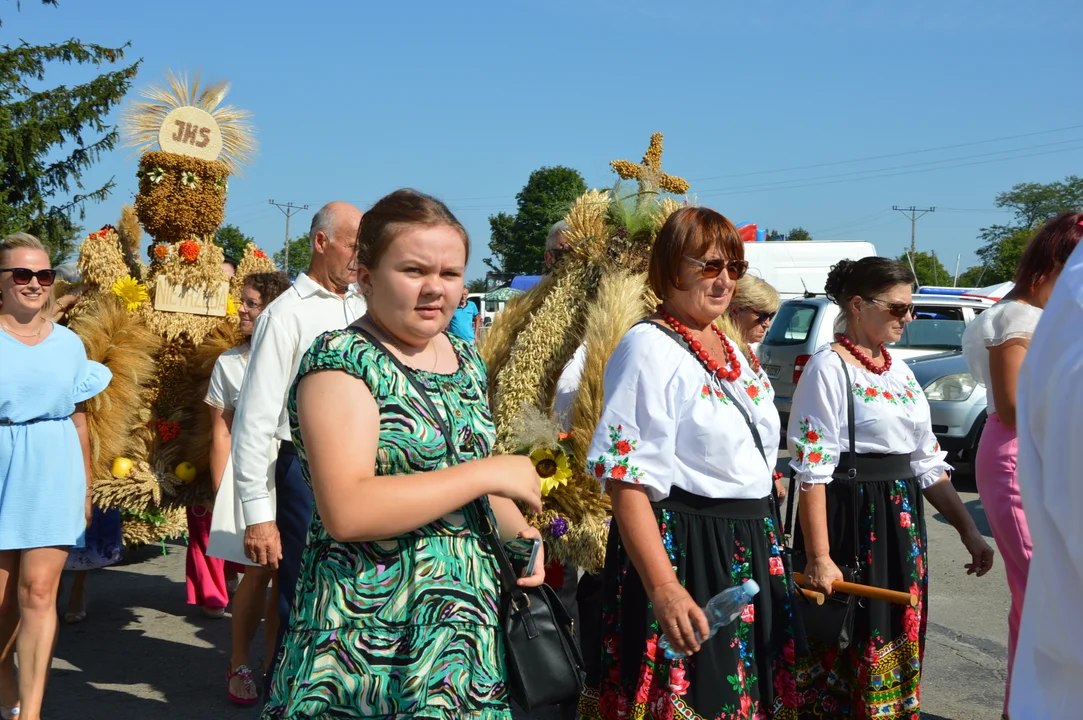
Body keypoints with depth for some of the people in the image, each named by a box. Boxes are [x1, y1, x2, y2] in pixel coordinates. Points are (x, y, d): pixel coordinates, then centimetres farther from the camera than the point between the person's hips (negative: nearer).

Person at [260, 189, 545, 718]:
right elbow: (346, 511, -25)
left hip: (473, 613, 7)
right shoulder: (340, 361, -12)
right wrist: (489, 472, -20)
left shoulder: (465, 359, 10)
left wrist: (516, 532, 2)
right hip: (371, 630, -6)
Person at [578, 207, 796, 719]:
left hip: (745, 556, 9)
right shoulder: (650, 347, -14)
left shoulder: (728, 348, 13)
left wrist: (766, 555, 21)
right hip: (683, 555, -8)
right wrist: (663, 587, -31)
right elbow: (627, 482, -22)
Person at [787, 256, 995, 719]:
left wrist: (968, 530, 9)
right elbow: (812, 471, -17)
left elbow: (927, 464, 16)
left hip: (902, 524, 8)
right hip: (849, 521, -7)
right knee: (842, 656, 3)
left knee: (899, 646, 14)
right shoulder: (830, 368, -11)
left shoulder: (899, 370, 12)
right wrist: (819, 558, -22)